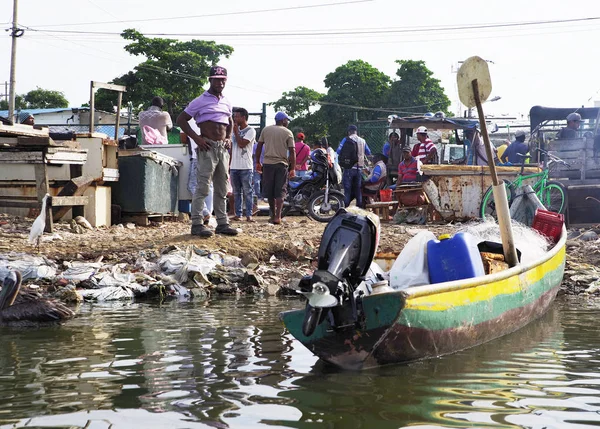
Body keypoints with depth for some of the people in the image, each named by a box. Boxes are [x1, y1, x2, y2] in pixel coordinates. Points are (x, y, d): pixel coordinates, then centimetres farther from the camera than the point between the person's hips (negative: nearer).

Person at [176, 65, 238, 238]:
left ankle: (222, 223, 16)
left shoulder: (227, 102, 14)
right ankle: (197, 224, -8)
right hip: (208, 148, -7)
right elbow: (181, 120, -5)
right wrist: (196, 138, -14)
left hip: (223, 148, 7)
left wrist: (229, 138, 11)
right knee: (203, 187, -10)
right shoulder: (200, 101, -5)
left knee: (222, 188, 10)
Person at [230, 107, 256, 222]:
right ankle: (238, 214, 10)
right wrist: (229, 165, 17)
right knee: (236, 192, 7)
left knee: (247, 192, -6)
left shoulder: (250, 131, -4)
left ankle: (249, 215, -6)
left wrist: (236, 131, -5)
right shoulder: (236, 130, 18)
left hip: (245, 167, -7)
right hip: (234, 166, 7)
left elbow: (241, 144, -17)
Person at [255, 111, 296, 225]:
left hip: (267, 164, 3)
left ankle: (273, 215, 21)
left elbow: (259, 146, 7)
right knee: (280, 192, -1)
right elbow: (292, 152, -4)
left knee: (269, 191, 11)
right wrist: (292, 168, 0)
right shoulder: (288, 133, 0)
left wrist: (258, 162, 14)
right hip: (281, 164, -2)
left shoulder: (266, 130, 8)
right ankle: (277, 217, -10)